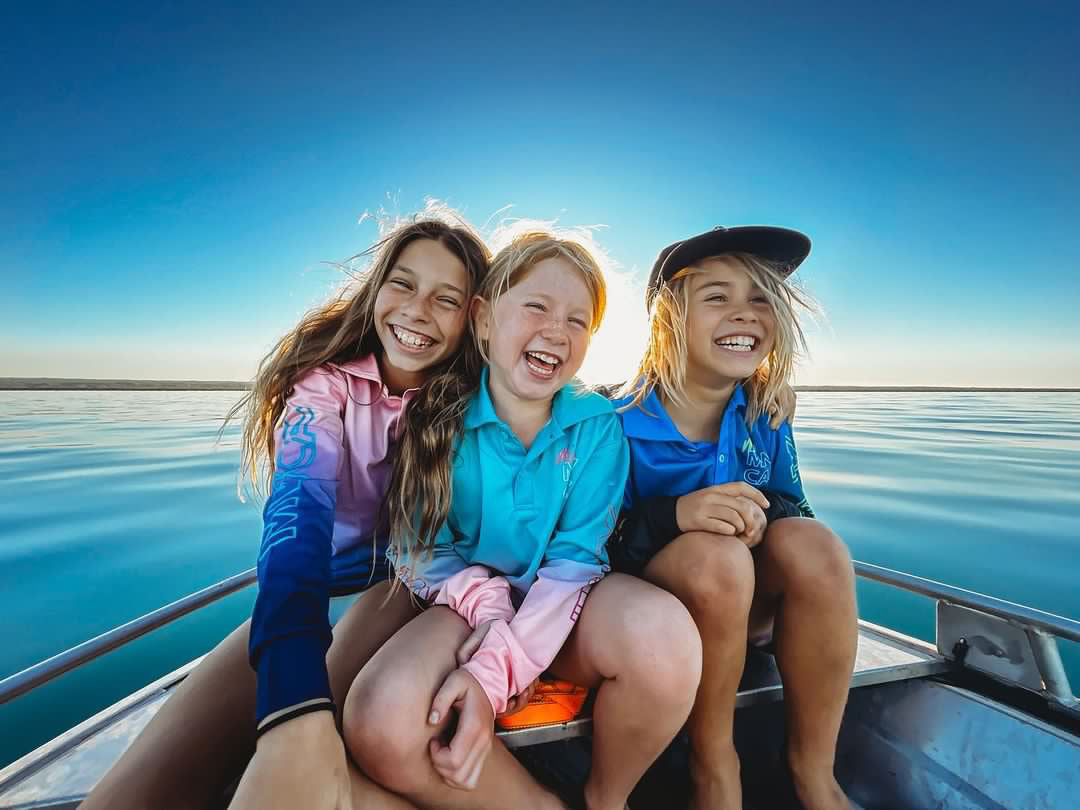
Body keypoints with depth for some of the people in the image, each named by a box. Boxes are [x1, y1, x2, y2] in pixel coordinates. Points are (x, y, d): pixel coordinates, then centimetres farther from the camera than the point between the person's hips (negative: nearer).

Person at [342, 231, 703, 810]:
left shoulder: (597, 425, -7)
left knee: (665, 635, -31)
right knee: (381, 721, -30)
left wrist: (493, 671, -24)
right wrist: (488, 607, -22)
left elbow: (575, 558, -12)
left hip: (563, 610, 1)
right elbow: (419, 548, -4)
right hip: (468, 603, 0)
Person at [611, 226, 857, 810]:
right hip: (648, 605, -4)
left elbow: (792, 504, 2)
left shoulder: (764, 411, -3)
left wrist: (763, 511, -22)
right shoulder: (621, 422, -18)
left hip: (748, 602, 5)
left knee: (812, 543, -24)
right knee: (715, 554, -34)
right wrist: (673, 514, -36)